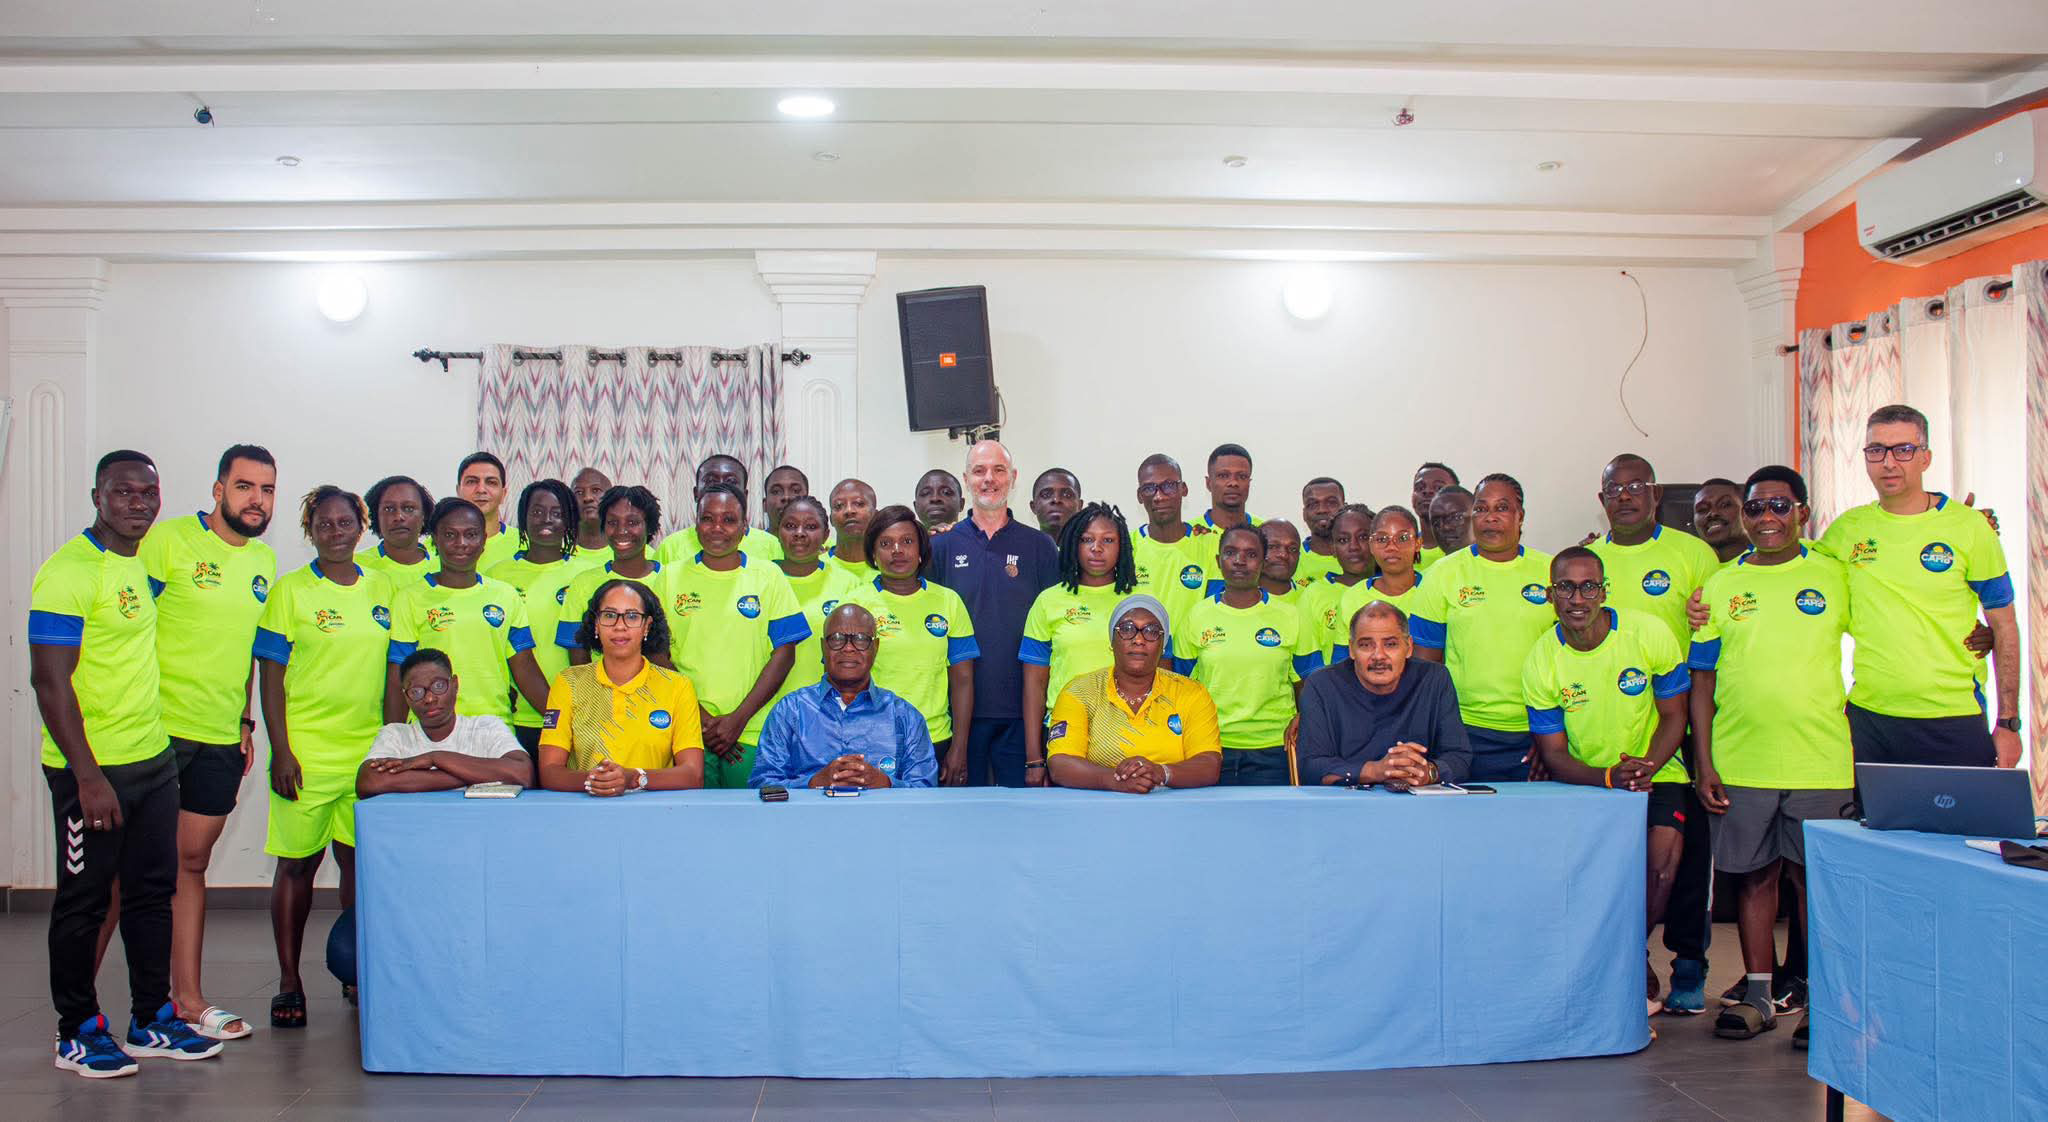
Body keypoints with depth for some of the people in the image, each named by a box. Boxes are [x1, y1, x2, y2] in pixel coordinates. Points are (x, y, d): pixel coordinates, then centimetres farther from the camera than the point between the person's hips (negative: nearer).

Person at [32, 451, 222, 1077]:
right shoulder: (70, 570, -14)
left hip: (154, 760, 8)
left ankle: (153, 1020, 23)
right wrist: (87, 777, -21)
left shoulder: (142, 562, 11)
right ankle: (77, 1032, 18)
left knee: (153, 890, 13)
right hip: (92, 767, -8)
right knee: (83, 900, 4)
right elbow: (49, 680, -18)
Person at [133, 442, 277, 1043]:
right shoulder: (168, 540, -8)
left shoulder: (264, 560, 12)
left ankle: (187, 1000, 20)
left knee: (192, 863, 12)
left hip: (220, 738, 6)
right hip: (157, 729, -6)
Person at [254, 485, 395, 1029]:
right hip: (305, 752, -3)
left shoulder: (382, 589, 9)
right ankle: (289, 981, 14)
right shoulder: (291, 590, -1)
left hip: (368, 751, 3)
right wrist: (281, 752, -10)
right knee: (297, 863, 4)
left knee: (359, 861, 7)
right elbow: (270, 677, -3)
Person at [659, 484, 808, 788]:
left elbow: (784, 653, 1)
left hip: (752, 732, 0)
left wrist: (738, 718, -8)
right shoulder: (671, 577, 7)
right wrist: (698, 716, -7)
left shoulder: (768, 576, 5)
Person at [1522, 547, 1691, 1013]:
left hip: (1656, 776, -1)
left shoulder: (1650, 633, -9)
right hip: (1586, 783, 1)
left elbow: (1674, 716, -3)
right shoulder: (1541, 661, -8)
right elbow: (1553, 755, -6)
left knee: (1663, 855, -26)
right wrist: (1610, 777, -26)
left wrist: (1644, 769, -21)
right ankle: (1637, 973, 3)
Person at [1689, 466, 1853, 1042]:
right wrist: (1703, 762, 2)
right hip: (1739, 763, 1)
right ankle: (1758, 993, 17)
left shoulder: (1835, 577, 4)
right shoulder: (1720, 586, 6)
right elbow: (1702, 681, 6)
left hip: (1820, 762, -1)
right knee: (1756, 876, 8)